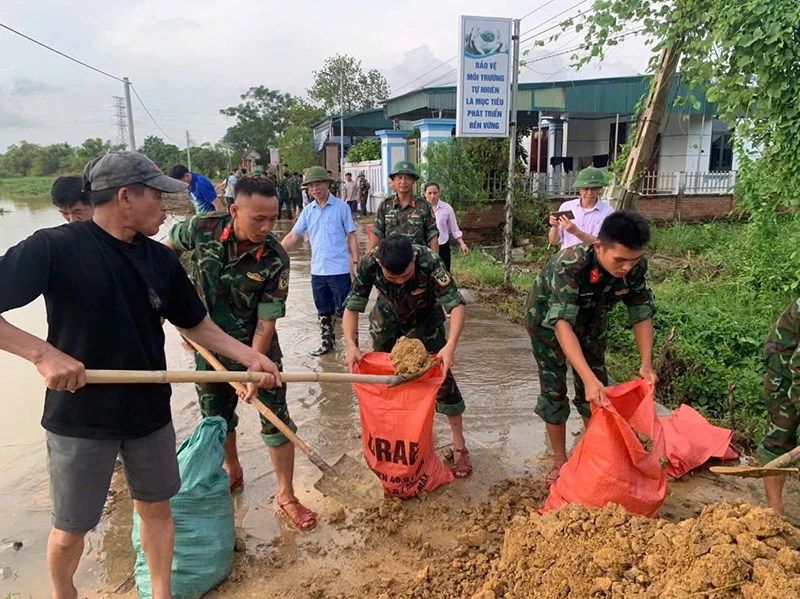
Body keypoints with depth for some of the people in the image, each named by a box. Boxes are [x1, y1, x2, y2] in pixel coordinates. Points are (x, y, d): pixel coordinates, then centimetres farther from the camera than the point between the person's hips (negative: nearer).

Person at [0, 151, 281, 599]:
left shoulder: (160, 259, -2)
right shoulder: (55, 248, -17)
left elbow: (198, 326, 6)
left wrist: (252, 357, -3)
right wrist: (43, 352, -29)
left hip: (150, 413, 4)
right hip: (80, 417, -4)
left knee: (156, 508, 17)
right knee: (71, 528, 14)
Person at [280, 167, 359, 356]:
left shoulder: (341, 207, -4)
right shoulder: (308, 211, 7)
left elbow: (351, 236, -3)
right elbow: (293, 236, 8)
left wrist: (355, 262, -9)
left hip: (339, 269, -4)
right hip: (317, 270, 5)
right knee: (323, 311, 15)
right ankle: (327, 343, 29)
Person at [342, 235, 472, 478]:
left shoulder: (429, 262, -39)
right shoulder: (369, 264, -33)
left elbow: (457, 304, -38)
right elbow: (352, 308, -26)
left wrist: (451, 344, -53)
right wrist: (351, 345, -42)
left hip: (426, 320, -2)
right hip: (387, 321, 2)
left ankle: (459, 446, 7)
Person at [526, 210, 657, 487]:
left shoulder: (636, 266, -26)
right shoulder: (569, 265, -42)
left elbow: (641, 313, -14)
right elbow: (563, 324, -47)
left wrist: (646, 363, -24)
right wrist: (588, 378, -55)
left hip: (592, 321, 4)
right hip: (549, 320, -4)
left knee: (597, 392, 6)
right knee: (554, 391, -3)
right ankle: (560, 462, 14)